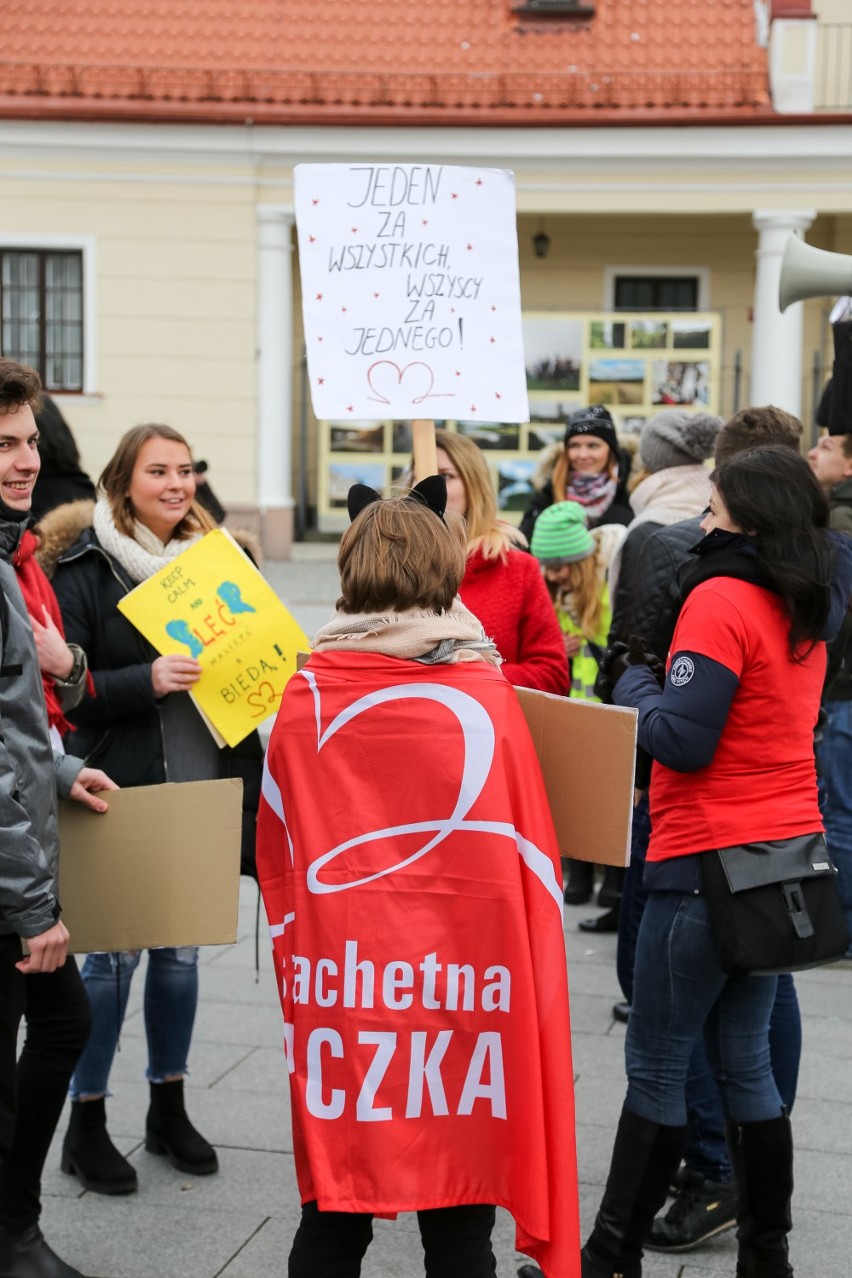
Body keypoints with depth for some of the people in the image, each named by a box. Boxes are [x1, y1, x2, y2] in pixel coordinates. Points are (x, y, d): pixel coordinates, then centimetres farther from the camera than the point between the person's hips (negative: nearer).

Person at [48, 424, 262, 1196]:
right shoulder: (85, 568, -7)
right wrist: (148, 681, -25)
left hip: (199, 784, 5)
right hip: (123, 791, -5)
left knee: (181, 948, 13)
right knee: (114, 952, 1)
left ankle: (169, 1108, 28)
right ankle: (86, 1124, 16)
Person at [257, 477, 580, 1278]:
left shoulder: (305, 695, -3)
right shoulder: (487, 697, -7)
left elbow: (276, 853, 6)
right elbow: (531, 858, 0)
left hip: (337, 987, 2)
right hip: (462, 986, -1)